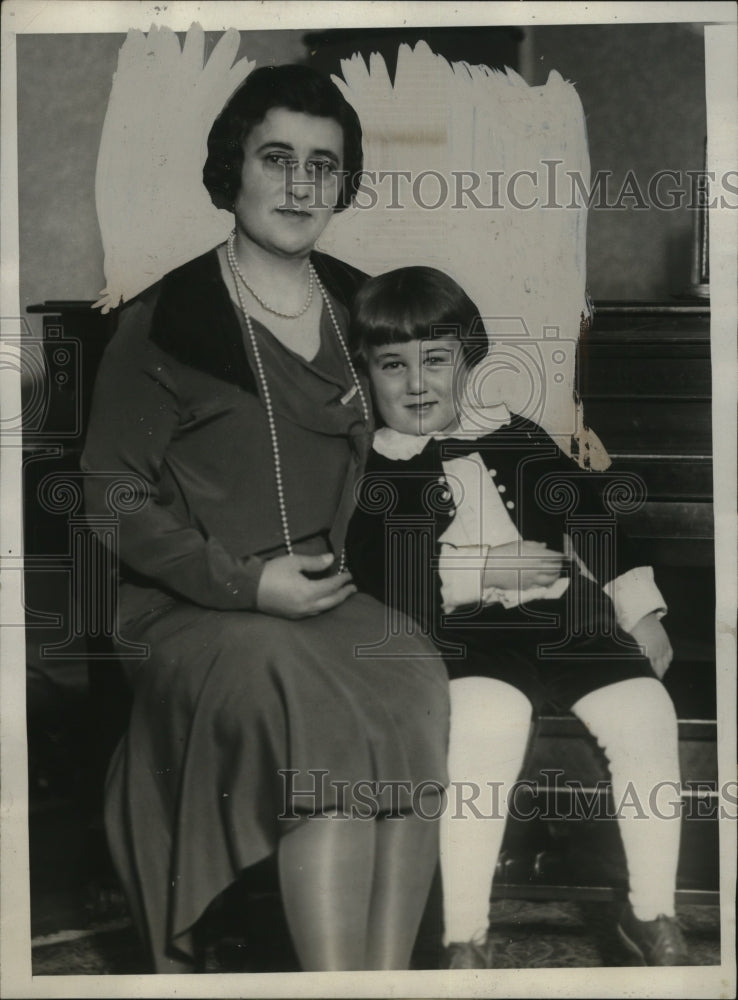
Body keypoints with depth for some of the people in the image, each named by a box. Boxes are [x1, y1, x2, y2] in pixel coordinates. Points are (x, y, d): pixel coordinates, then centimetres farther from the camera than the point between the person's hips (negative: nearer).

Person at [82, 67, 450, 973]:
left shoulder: (358, 307, 14)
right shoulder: (168, 319, -2)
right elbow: (111, 496, -2)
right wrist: (244, 582, -13)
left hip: (327, 593, 4)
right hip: (187, 606, -4)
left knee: (416, 687, -27)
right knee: (319, 715, -32)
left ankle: (391, 976, -24)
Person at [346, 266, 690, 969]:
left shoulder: (517, 439, 21)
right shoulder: (368, 471, 8)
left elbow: (589, 516, 22)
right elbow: (375, 580, -6)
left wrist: (641, 608, 13)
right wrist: (483, 571, -11)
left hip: (561, 620, 4)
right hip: (455, 635, -4)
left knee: (644, 707, -17)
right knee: (488, 715, -34)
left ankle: (652, 915, 3)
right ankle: (464, 939, -20)